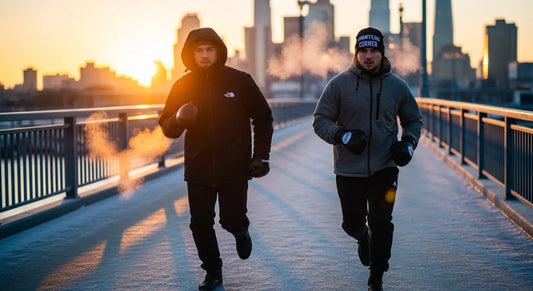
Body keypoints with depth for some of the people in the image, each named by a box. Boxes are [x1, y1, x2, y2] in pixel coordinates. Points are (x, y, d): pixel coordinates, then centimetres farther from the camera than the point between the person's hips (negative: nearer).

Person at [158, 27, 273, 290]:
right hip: (198, 171, 2)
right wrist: (179, 118, -19)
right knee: (200, 226, 5)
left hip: (235, 169, -2)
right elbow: (167, 128, 4)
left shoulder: (240, 81, -3)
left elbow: (263, 118, 5)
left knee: (232, 220, -5)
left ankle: (241, 231, 32)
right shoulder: (183, 86, 2)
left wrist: (261, 155, -2)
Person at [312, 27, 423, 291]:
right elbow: (320, 120, -3)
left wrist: (408, 143, -4)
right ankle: (363, 237, 49)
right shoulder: (339, 84, -5)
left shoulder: (397, 86, 2)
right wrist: (343, 136, -21)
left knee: (381, 223, -7)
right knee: (352, 224, 12)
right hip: (348, 170, 0)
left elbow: (413, 120, 16)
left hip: (384, 169, 0)